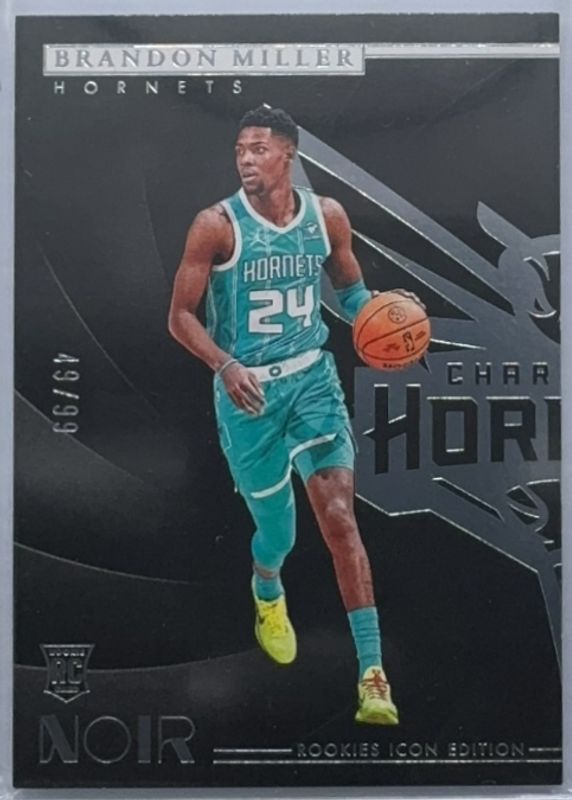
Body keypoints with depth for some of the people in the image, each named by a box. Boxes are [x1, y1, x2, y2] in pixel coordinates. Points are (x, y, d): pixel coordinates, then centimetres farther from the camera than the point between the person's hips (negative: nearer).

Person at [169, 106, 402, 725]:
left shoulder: (327, 216, 0)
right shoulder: (217, 225, -10)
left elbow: (349, 287, 16)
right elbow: (180, 315, -7)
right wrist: (225, 365, -25)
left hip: (313, 378, 2)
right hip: (246, 390, -1)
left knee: (339, 516, -11)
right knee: (276, 527, 11)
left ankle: (373, 676, -4)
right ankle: (267, 594, 51)